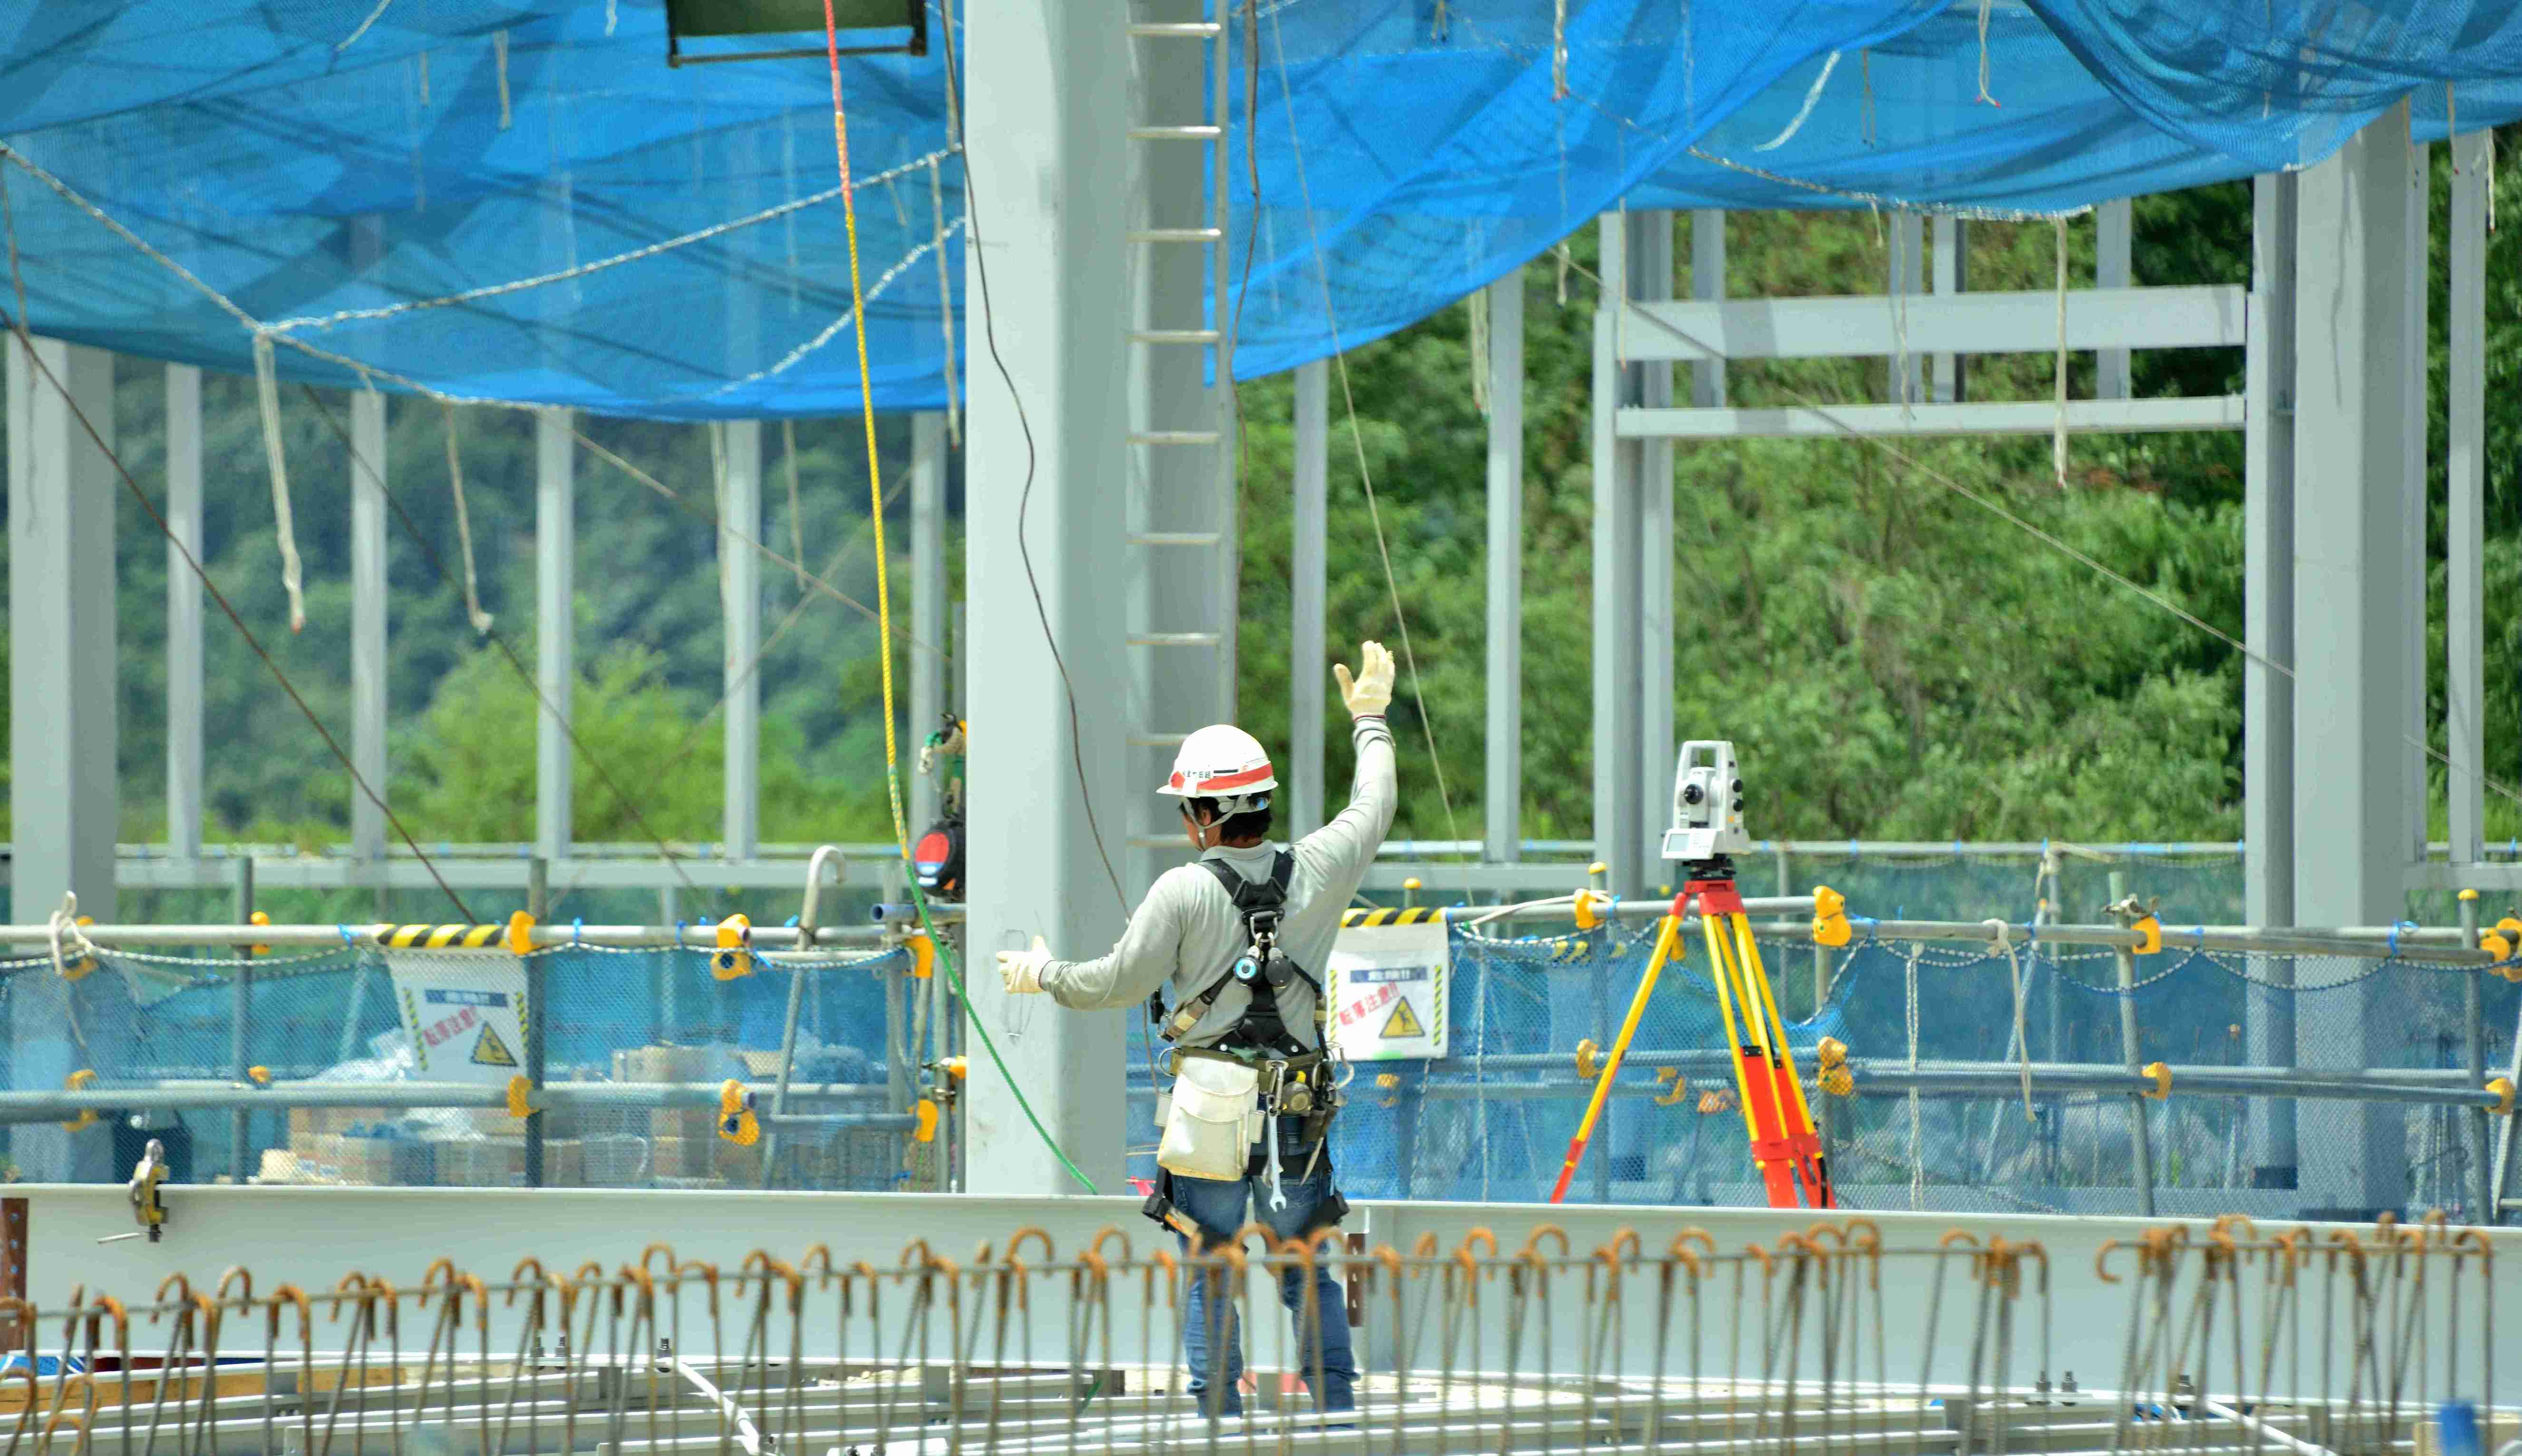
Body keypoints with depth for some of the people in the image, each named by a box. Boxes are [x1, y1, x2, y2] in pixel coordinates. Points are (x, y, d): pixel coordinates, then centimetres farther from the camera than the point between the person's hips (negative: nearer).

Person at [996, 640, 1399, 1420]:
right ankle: (1338, 1411, 10)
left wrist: (1044, 974, 9)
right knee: (1308, 1272, 13)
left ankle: (1220, 1419, 1)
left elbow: (1121, 982, -9)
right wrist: (1369, 723, 34)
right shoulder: (1315, 871, -1)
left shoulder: (1185, 892, -12)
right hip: (1299, 1109, 3)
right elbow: (1372, 811, 18)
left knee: (1207, 1278, 4)